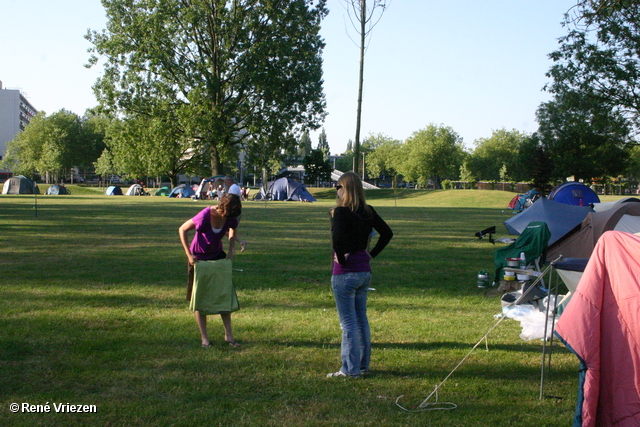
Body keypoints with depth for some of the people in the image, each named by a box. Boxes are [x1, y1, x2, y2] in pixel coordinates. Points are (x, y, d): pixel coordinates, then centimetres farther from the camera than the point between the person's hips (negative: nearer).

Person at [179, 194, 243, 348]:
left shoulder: (231, 217, -16)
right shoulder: (205, 216, -30)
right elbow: (182, 230, -19)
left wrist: (230, 251, -8)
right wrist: (189, 255, -22)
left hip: (218, 256, 4)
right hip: (199, 258, -4)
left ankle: (228, 334, 9)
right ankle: (204, 338, 7)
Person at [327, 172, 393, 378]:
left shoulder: (341, 212, -16)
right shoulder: (368, 211, 5)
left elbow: (337, 238, -30)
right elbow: (387, 233, 11)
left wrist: (341, 258, -15)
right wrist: (372, 254, 9)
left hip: (345, 273, -7)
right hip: (365, 271, 7)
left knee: (348, 322, 0)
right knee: (361, 319, 16)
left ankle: (351, 369, 5)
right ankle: (363, 364, 24)